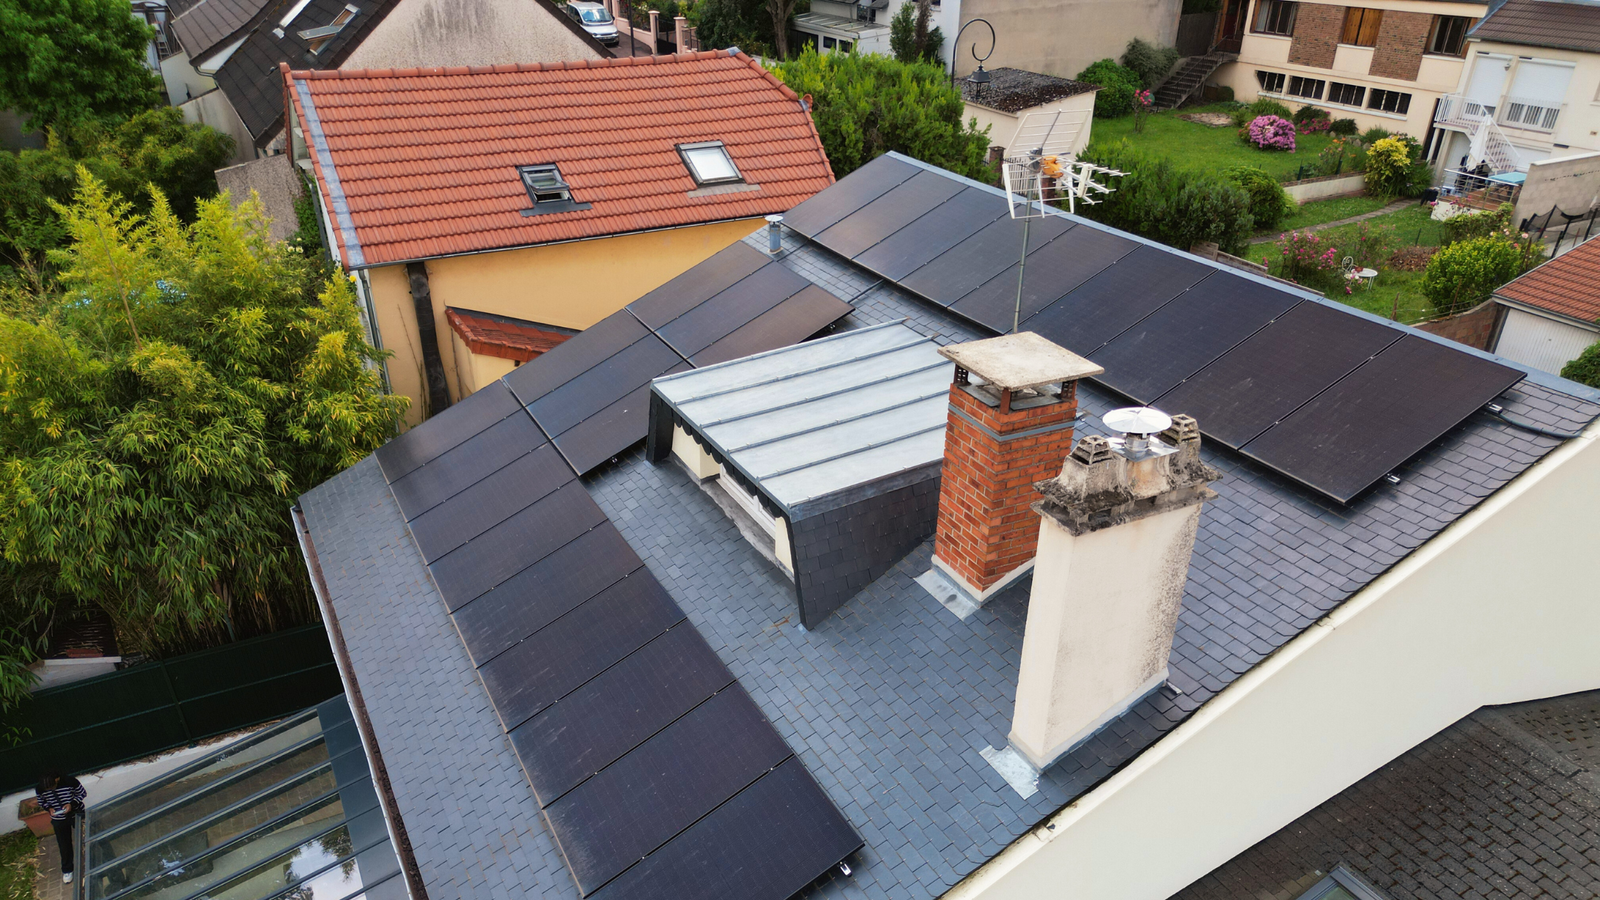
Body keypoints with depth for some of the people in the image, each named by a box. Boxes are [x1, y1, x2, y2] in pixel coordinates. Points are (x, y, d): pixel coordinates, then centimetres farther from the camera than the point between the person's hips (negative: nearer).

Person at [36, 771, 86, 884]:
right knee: (64, 845, 12)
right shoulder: (39, 790, -20)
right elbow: (41, 802, 0)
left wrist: (72, 804, -28)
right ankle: (67, 870, 34)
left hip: (77, 814, -2)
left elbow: (83, 793, -13)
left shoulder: (70, 782, -28)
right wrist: (49, 808, -19)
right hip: (58, 820, 2)